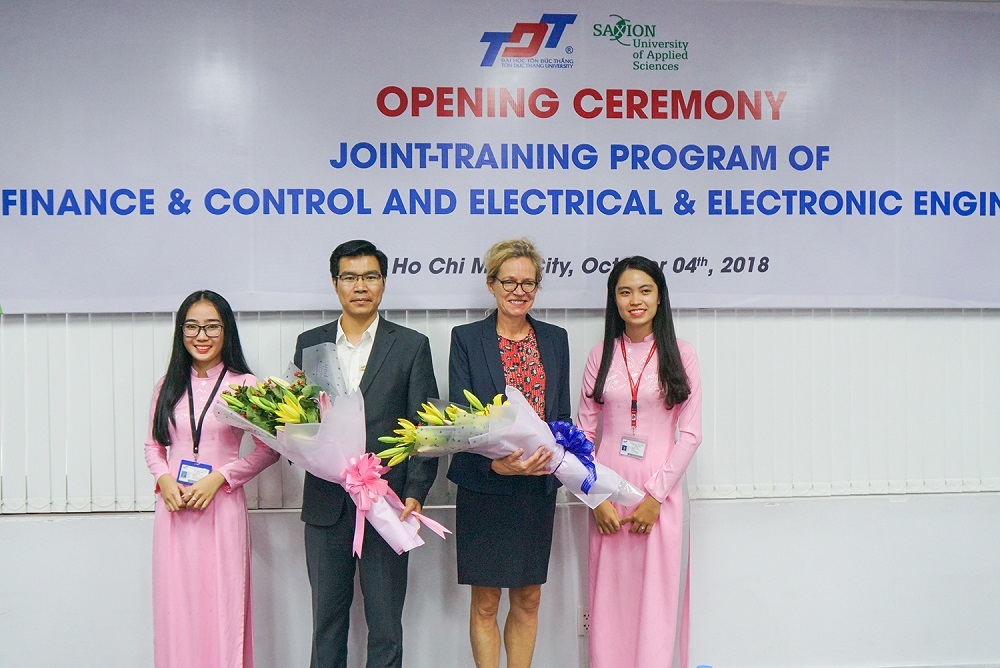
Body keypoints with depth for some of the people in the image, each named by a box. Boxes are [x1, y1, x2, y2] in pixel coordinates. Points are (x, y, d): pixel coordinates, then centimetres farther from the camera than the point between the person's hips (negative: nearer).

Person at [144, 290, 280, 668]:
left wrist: (220, 476, -12)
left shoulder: (245, 385, -3)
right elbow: (152, 445, 14)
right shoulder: (168, 386, 9)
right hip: (172, 510, 3)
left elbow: (269, 449, -3)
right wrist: (164, 478, -5)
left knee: (221, 607, 1)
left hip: (222, 508, -3)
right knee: (175, 606, 8)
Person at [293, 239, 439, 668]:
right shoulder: (310, 343, 9)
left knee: (385, 623, 7)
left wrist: (415, 493, -10)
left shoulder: (412, 346, 2)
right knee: (327, 617, 14)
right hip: (325, 504, 2)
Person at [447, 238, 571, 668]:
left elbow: (562, 415, 9)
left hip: (539, 486, 3)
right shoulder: (466, 339, -3)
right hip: (484, 488, -3)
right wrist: (496, 463, -25)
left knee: (528, 600, 12)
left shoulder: (555, 339, 8)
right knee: (485, 603, 6)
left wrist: (554, 453, -12)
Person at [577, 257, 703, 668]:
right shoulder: (601, 355, 6)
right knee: (610, 596, 6)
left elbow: (690, 433, -2)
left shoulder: (680, 354, 1)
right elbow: (584, 431, 6)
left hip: (661, 491, -2)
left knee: (658, 598, 2)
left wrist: (655, 496, -9)